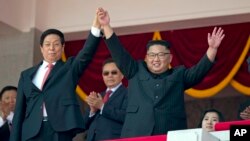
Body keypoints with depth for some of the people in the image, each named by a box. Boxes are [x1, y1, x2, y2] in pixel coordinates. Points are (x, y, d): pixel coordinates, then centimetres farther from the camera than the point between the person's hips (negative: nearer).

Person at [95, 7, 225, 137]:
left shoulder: (179, 75, 19)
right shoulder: (136, 71, 19)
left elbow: (199, 71, 7)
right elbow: (119, 53, 14)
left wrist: (212, 48, -7)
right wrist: (106, 26, 7)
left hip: (171, 136, 0)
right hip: (136, 135, 0)